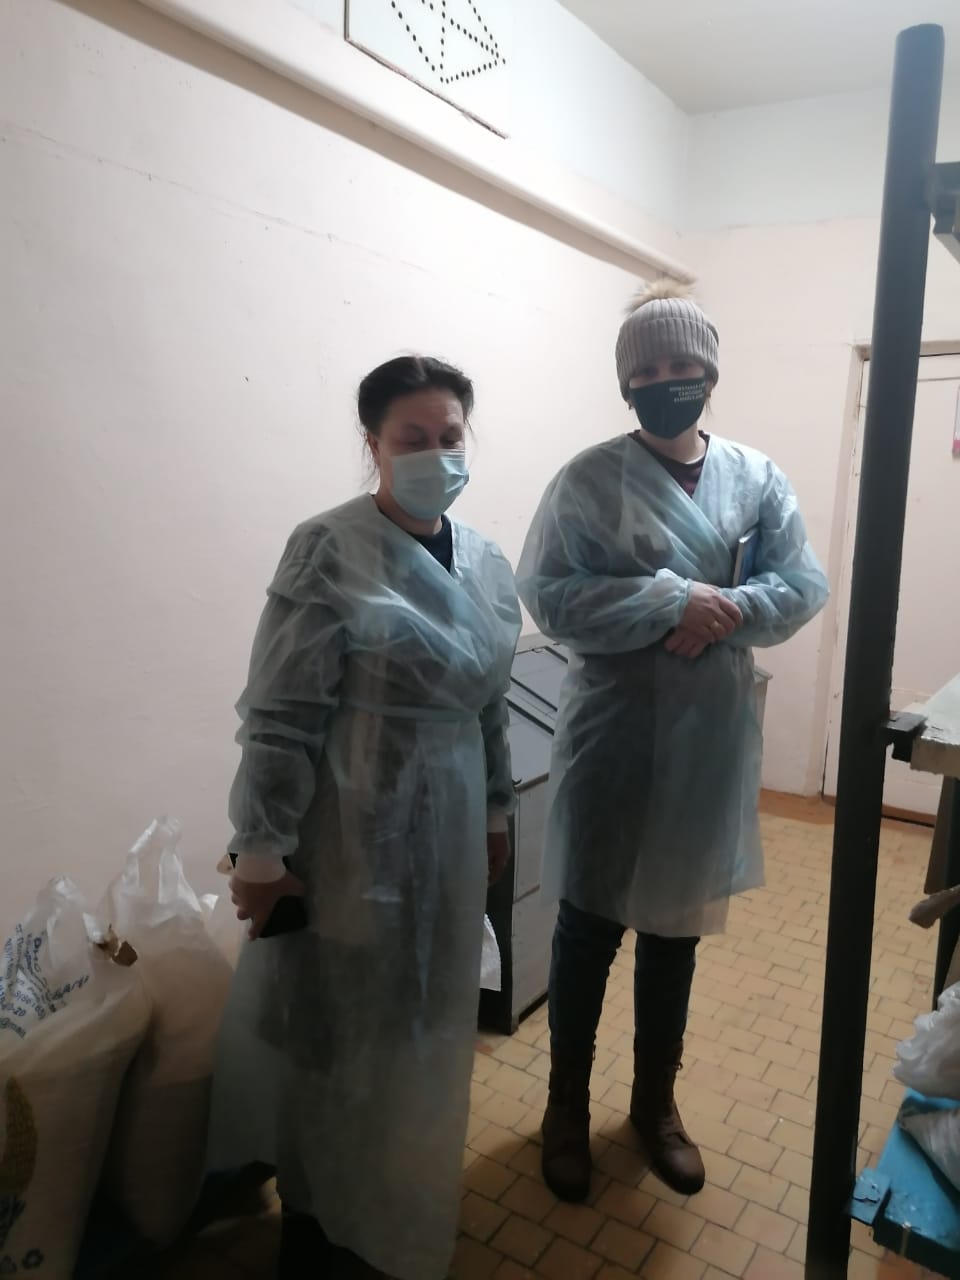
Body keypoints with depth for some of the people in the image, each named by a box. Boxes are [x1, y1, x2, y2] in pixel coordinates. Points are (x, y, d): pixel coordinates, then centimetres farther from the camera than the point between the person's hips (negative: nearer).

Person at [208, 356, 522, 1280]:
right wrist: (261, 851, -16)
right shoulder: (329, 551, -14)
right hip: (351, 831, -6)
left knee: (423, 1031, 21)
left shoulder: (488, 565, 5)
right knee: (336, 1033, 10)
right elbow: (280, 717, -16)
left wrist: (496, 814, 16)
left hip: (447, 829, 7)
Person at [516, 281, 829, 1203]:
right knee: (589, 928, 10)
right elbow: (546, 594, -15)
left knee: (677, 928, 17)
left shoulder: (756, 477, 4)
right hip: (612, 737, -3)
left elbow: (802, 587, 0)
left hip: (710, 739, 4)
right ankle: (567, 1104, 33)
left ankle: (655, 1101, 39)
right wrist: (670, 602, -22)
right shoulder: (590, 478, -7)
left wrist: (723, 613, -18)